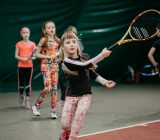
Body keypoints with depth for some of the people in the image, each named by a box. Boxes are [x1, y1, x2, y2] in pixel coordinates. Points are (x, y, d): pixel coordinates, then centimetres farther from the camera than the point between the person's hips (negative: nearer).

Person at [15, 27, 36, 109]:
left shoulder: (32, 44, 2)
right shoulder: (19, 44, 1)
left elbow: (35, 55, 1)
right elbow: (16, 56, -1)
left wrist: (32, 58, -21)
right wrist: (22, 59, -19)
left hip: (29, 66, 0)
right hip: (21, 66, 0)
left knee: (28, 83, -1)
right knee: (21, 83, 7)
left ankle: (27, 101, 5)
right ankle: (21, 97, 31)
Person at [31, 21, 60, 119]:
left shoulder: (57, 40, 6)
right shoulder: (43, 40, -6)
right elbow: (37, 54, -6)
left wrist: (57, 55, -4)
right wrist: (48, 56, -15)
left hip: (55, 66, 5)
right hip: (46, 66, -5)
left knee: (54, 88, 4)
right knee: (47, 88, -13)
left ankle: (53, 110, 9)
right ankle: (37, 106, 5)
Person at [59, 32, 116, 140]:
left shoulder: (84, 57, 1)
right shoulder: (67, 61, -16)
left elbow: (91, 72, 18)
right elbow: (85, 66, -31)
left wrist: (104, 82, 8)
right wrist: (102, 55, -36)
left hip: (85, 95, 2)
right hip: (71, 95, -2)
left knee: (77, 122, -15)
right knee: (65, 125, -3)